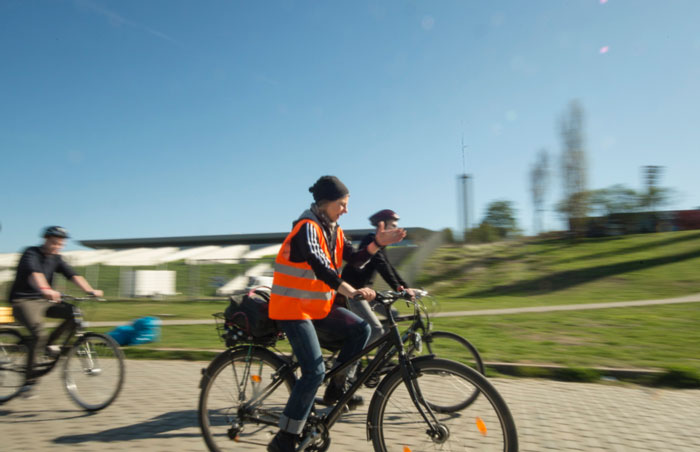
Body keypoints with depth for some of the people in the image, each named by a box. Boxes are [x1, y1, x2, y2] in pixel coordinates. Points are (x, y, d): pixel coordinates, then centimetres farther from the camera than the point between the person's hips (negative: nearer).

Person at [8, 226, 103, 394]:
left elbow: (73, 275, -7)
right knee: (38, 334, -26)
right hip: (23, 301, -6)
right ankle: (29, 379, -14)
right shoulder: (31, 254, -13)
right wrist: (45, 290, -55)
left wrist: (90, 290, -23)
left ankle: (47, 344, 3)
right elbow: (34, 274, -35)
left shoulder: (56, 259, 6)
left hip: (44, 301, 6)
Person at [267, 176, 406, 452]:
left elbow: (355, 259, 5)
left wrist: (378, 243, -11)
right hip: (292, 307, -8)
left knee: (360, 329, -2)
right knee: (314, 371, -14)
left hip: (318, 307, 8)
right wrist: (350, 291, -42)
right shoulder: (307, 227, -18)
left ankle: (337, 388, 11)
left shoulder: (334, 231, 9)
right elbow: (318, 265, -33)